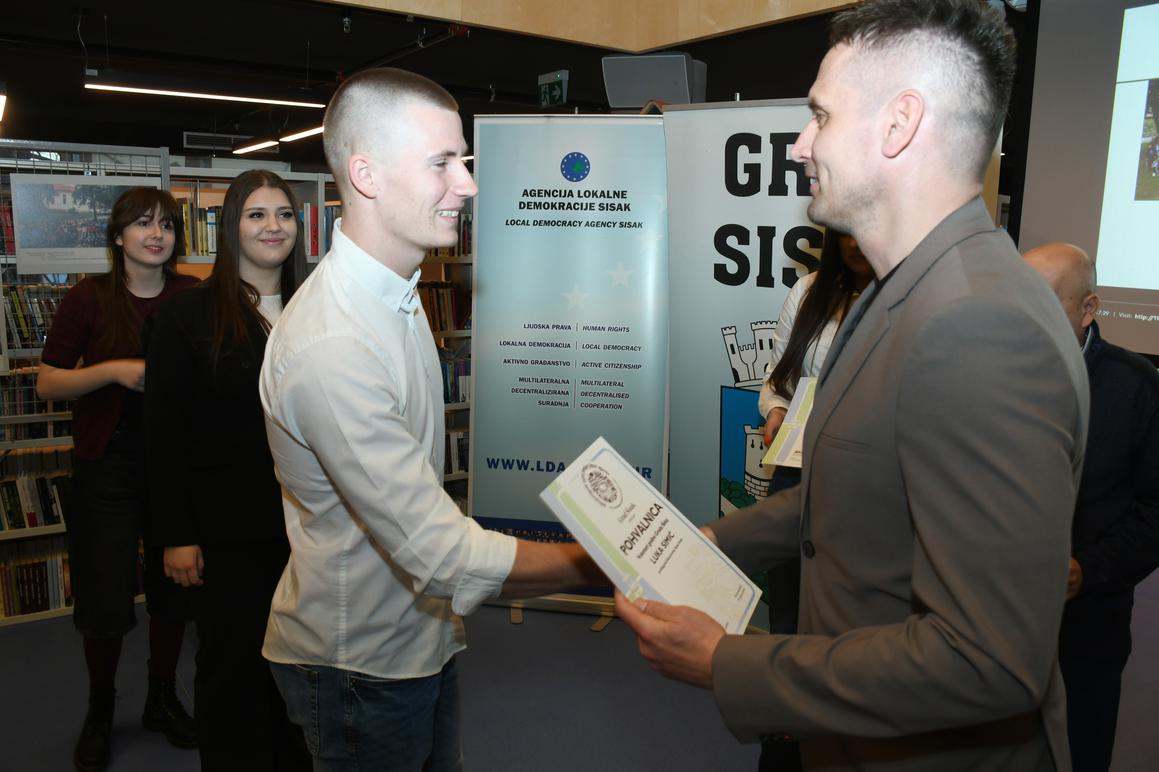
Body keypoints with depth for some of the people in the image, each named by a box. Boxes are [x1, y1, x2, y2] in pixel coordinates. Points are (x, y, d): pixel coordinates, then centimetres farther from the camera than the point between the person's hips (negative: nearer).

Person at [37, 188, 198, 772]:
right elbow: (47, 383, -4)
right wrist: (114, 370, -18)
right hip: (108, 465, -1)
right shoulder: (89, 297, -5)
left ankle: (163, 699, 33)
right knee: (105, 598, 5)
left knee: (173, 589, 11)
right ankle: (99, 712, 30)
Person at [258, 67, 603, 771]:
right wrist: (610, 564, -26)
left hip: (420, 635, 9)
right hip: (360, 665, -8)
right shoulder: (331, 347, -32)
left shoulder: (395, 291, 2)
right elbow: (445, 555, -31)